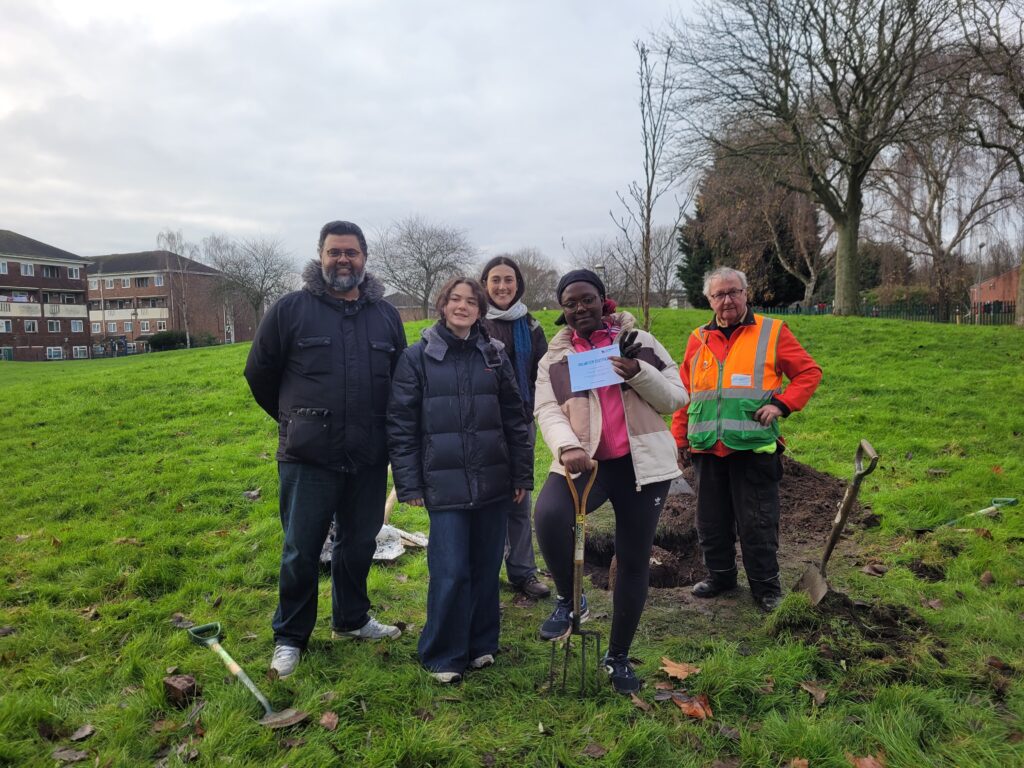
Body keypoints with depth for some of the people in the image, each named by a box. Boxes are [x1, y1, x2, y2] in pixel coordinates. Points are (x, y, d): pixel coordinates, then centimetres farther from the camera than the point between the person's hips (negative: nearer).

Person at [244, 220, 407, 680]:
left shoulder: (386, 315, 6)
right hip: (307, 457, -3)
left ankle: (352, 619, 37)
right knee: (301, 551, 5)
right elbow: (259, 372, 4)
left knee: (359, 543, 16)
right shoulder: (291, 309, -5)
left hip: (369, 458, 4)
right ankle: (289, 637, 25)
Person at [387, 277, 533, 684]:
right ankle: (444, 656, 17)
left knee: (486, 567, 11)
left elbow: (515, 418, 9)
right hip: (445, 484, -3)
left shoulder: (494, 355, 7)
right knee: (451, 572, -3)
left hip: (493, 480, 3)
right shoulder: (417, 357, 0)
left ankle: (481, 644, 31)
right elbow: (401, 425, -1)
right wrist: (409, 485, -5)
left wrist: (522, 475, 8)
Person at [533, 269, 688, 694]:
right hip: (585, 462, 0)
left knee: (634, 559, 8)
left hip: (641, 463, 1)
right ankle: (568, 600, -2)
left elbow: (676, 399, 4)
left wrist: (639, 373, -16)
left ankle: (618, 656, 29)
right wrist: (567, 447, -26)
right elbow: (547, 411, -5)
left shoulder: (639, 341, 7)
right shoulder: (555, 358, 9)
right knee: (548, 515, -31)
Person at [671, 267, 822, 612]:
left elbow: (809, 372, 3)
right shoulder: (698, 340, 11)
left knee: (757, 523, 3)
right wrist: (680, 439, 10)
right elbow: (683, 393, 14)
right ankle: (719, 574, 33)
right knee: (711, 519, 14)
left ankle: (766, 587, 20)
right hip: (707, 449, 4)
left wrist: (782, 403, -12)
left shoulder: (772, 332, 2)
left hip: (754, 446, -4)